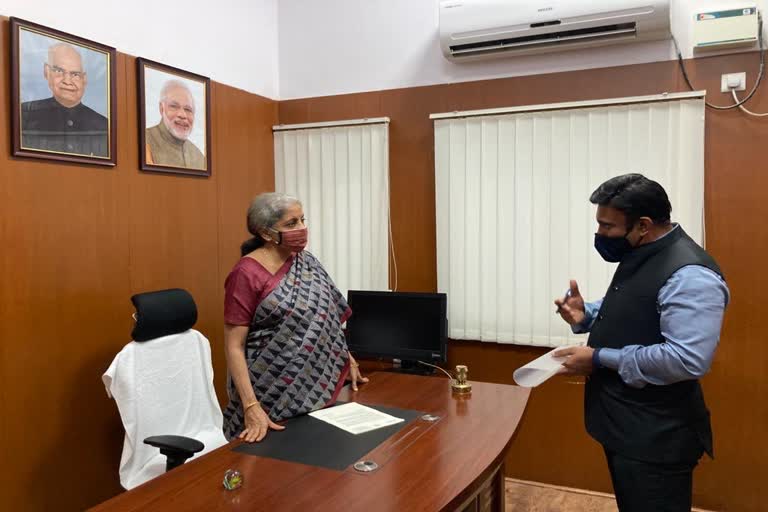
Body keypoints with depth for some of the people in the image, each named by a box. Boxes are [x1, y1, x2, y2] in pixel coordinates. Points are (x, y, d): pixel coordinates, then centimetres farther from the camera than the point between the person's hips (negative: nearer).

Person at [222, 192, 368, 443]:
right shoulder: (247, 274, -14)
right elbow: (234, 346, -15)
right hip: (273, 395, -5)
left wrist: (348, 360, 11)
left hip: (317, 388, 6)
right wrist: (251, 406, -22)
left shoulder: (306, 263, 4)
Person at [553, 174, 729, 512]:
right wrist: (586, 316, 0)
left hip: (655, 437, -10)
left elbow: (687, 359, -32)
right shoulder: (641, 256, 7)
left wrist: (600, 359, -23)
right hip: (624, 425, 10)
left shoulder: (689, 274, -24)